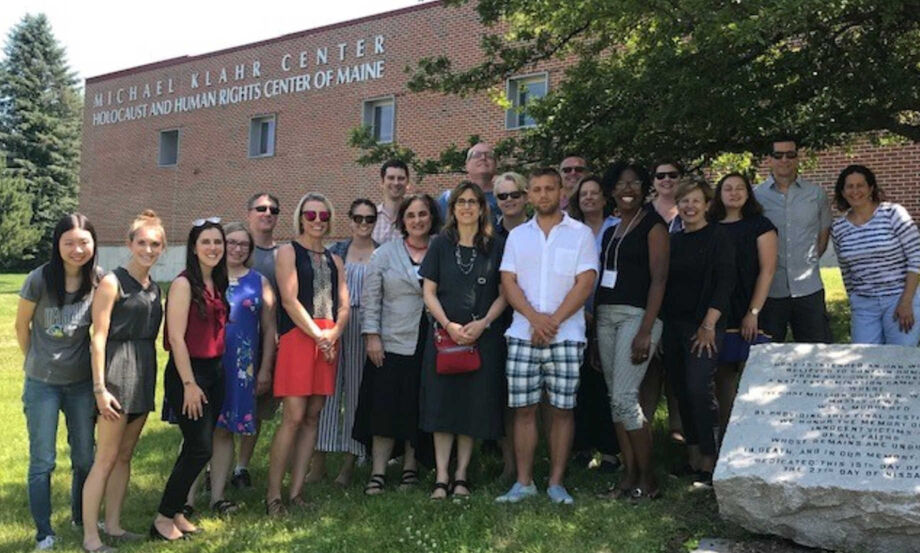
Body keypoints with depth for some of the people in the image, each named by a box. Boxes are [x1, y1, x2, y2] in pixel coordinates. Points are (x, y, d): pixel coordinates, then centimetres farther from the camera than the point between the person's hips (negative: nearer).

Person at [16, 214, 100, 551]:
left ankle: (81, 519, 32)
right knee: (43, 462, 4)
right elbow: (22, 326, 1)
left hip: (82, 383, 3)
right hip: (43, 384, -3)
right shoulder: (40, 279, -14)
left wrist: (99, 377, 5)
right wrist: (38, 362, 11)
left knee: (85, 458, 12)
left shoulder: (98, 281, -6)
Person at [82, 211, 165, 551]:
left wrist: (151, 379, 12)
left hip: (145, 373, 7)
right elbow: (99, 337, -13)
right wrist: (99, 388, -18)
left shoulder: (154, 287, 13)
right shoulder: (113, 283, -9)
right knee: (106, 457, -4)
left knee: (125, 455, 13)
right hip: (118, 371, -7)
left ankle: (113, 526, 23)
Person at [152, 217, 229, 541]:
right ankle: (164, 517, 5)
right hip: (187, 372, -7)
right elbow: (176, 337, -16)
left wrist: (214, 374, 8)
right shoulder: (183, 284, -12)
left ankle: (177, 511, 22)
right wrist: (189, 383, -18)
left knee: (196, 447, 11)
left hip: (214, 372, 7)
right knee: (201, 448, -8)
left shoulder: (218, 284, 10)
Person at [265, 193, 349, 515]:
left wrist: (333, 335, -6)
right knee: (293, 417, -11)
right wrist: (317, 335, -12)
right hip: (297, 337, -5)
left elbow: (344, 306, 13)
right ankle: (273, 494, -4)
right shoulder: (288, 252, 4)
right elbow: (289, 299, -7)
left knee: (312, 417, 4)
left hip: (329, 342, 6)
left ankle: (296, 491, 9)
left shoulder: (334, 260, 19)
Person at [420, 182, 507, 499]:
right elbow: (429, 291, 4)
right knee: (442, 404, -2)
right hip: (444, 334, 0)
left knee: (474, 406, 2)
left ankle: (461, 475, 13)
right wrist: (449, 325, -10)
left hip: (483, 336, 0)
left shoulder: (496, 247, 6)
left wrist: (483, 323, -10)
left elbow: (504, 293, 4)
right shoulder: (441, 245, 7)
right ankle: (441, 478, 3)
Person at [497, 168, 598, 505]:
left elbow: (585, 283, -4)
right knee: (523, 409, 2)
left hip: (566, 336, -2)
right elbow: (508, 281, 4)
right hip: (523, 335, 2)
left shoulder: (581, 234, 5)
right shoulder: (517, 235, 13)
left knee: (562, 410, 1)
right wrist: (534, 317, -11)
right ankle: (524, 483, 10)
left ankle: (556, 483, 10)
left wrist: (554, 320, -12)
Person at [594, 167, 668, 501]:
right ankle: (630, 475, 14)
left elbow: (659, 278, -10)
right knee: (615, 398, 6)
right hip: (605, 316, 7)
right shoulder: (609, 229, 17)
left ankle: (647, 478, 1)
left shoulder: (652, 224, -3)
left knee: (624, 398, -12)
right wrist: (592, 321, 11)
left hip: (638, 315, -7)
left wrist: (646, 331, -18)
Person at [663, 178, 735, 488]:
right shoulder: (673, 241, 13)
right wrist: (660, 326, 8)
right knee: (681, 392, 8)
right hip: (672, 325, 6)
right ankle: (692, 458, 19)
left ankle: (709, 460, -4)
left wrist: (708, 325, -15)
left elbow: (725, 282, -9)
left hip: (703, 326, -6)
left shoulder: (717, 237, -3)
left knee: (698, 389, -14)